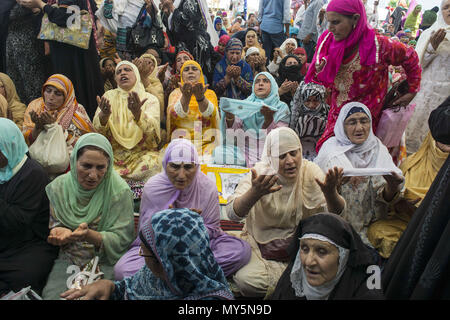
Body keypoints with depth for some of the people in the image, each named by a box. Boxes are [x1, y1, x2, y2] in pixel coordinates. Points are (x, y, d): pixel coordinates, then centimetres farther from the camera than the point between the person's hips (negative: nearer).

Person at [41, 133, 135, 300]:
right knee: (52, 294, -19)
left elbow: (121, 239, -13)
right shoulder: (58, 187, -2)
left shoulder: (120, 192, -13)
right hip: (69, 258, 3)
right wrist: (61, 232, -17)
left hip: (106, 261, -3)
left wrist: (89, 235, -30)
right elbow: (53, 225, 7)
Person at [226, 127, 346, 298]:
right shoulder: (260, 173, -14)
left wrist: (331, 193, -37)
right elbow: (233, 213, -26)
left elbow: (336, 215, -14)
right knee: (247, 280, -26)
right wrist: (254, 193, -48)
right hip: (260, 244, -1)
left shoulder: (311, 172, -9)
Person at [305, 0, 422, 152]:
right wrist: (319, 71, -16)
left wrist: (413, 91, 7)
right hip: (336, 114, 4)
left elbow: (410, 56, 2)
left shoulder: (378, 45, -16)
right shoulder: (327, 40, -6)